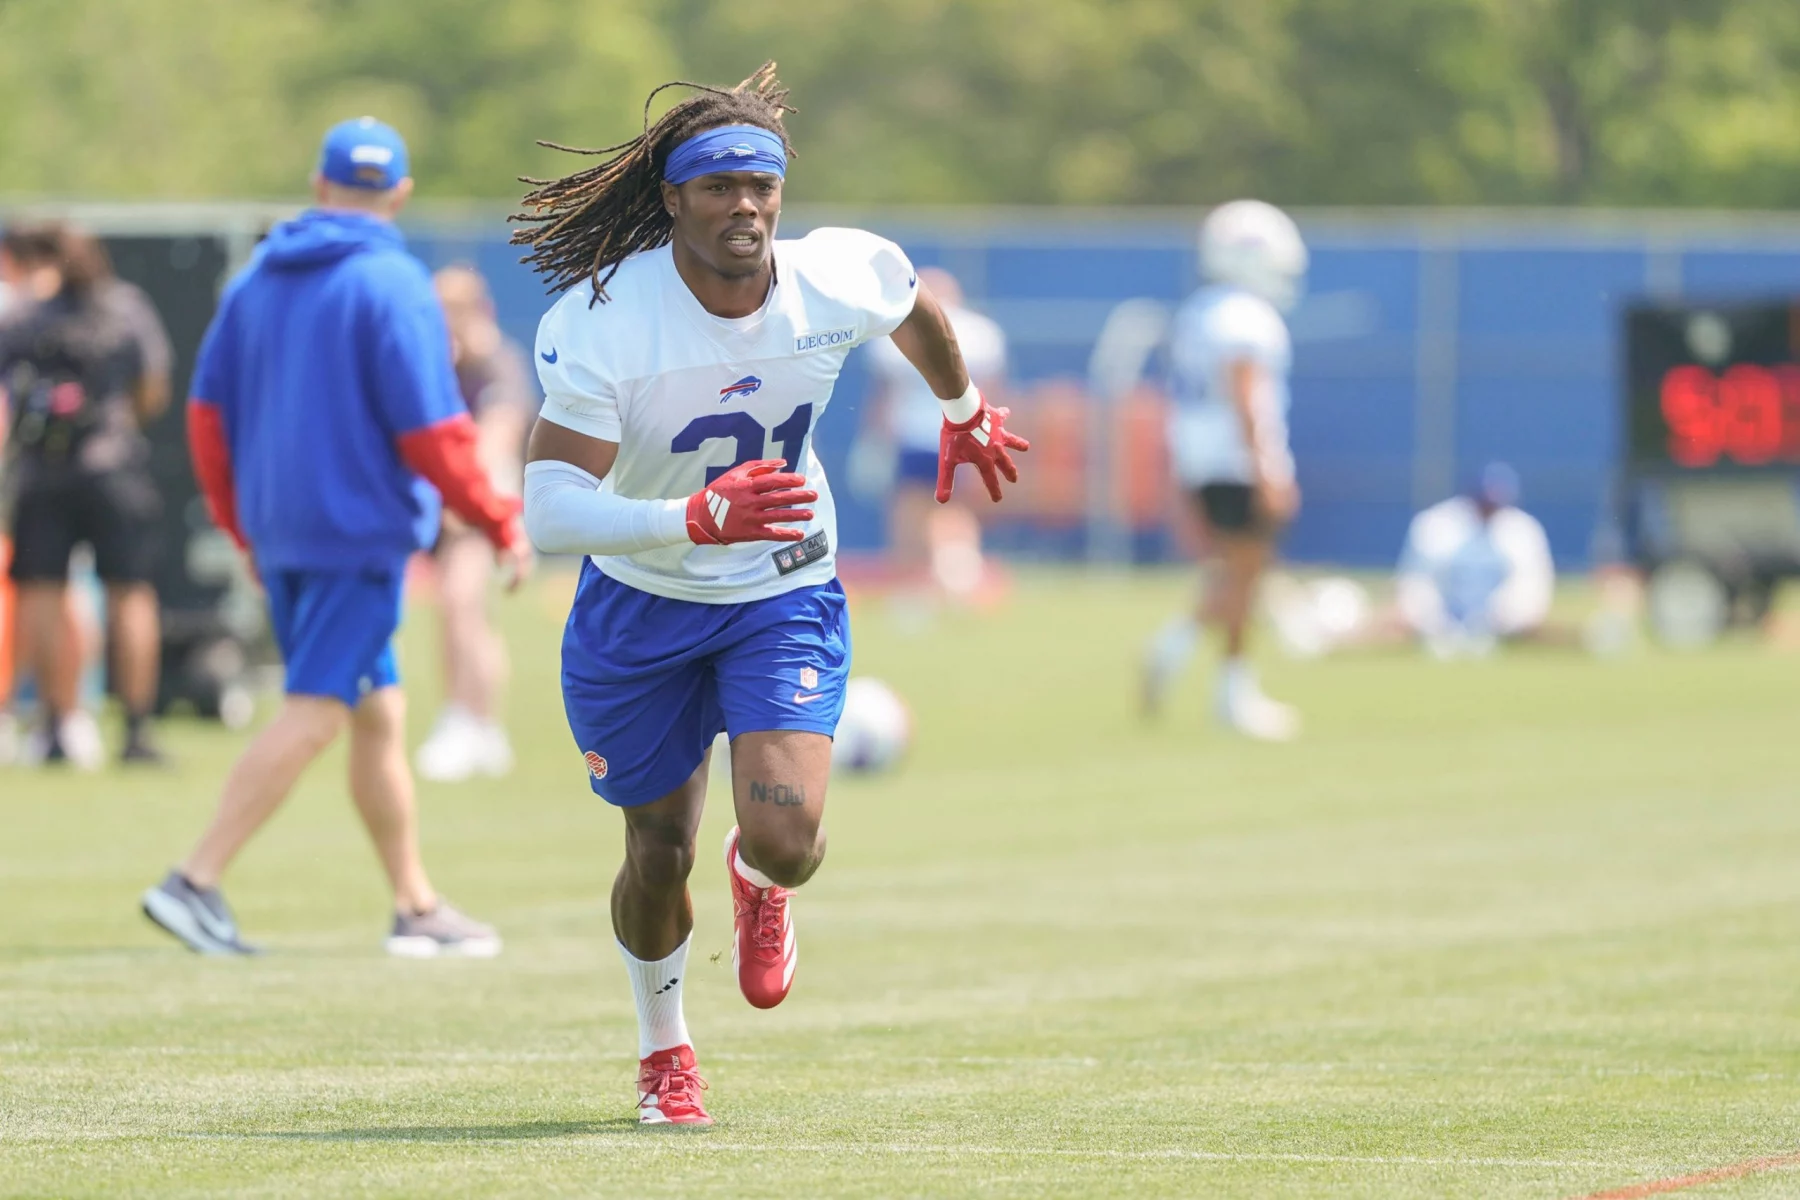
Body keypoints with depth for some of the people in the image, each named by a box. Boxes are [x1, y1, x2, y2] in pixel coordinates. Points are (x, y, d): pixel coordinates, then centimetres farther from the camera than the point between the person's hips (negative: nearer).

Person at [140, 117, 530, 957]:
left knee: (379, 716, 15)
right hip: (361, 530, -7)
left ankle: (417, 907, 19)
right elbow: (431, 431, -15)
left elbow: (208, 409, 12)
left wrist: (242, 526, 21)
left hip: (279, 533, 7)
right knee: (314, 715, -8)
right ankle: (196, 881, -17)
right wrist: (501, 524, -5)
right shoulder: (393, 286, -11)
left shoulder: (257, 280, 10)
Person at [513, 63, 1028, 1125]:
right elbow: (550, 513, -35)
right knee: (658, 854, 10)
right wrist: (702, 517, -48)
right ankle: (665, 1054, 41)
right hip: (639, 603, -1)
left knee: (787, 837, -18)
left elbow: (916, 308, 9)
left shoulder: (843, 278, -18)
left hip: (786, 598, 1)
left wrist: (963, 412, 28)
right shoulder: (598, 322, -27)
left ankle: (762, 882, 23)